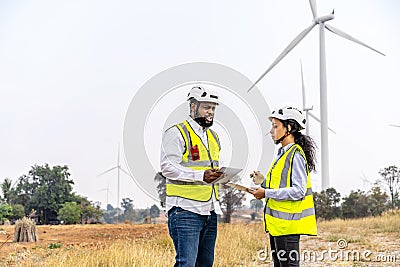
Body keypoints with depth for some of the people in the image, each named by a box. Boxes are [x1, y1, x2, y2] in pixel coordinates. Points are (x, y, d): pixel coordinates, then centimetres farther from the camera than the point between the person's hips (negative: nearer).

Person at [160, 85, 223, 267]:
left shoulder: (213, 136, 21)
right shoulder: (176, 133, -5)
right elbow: (168, 167, -16)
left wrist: (219, 176, 6)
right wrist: (201, 176, -24)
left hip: (210, 211, 8)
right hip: (185, 210, -8)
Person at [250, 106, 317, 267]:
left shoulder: (296, 155, -14)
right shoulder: (283, 153, 16)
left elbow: (298, 191, -21)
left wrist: (267, 193, -18)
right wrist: (263, 181, 7)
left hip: (288, 223, -10)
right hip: (277, 223, 10)